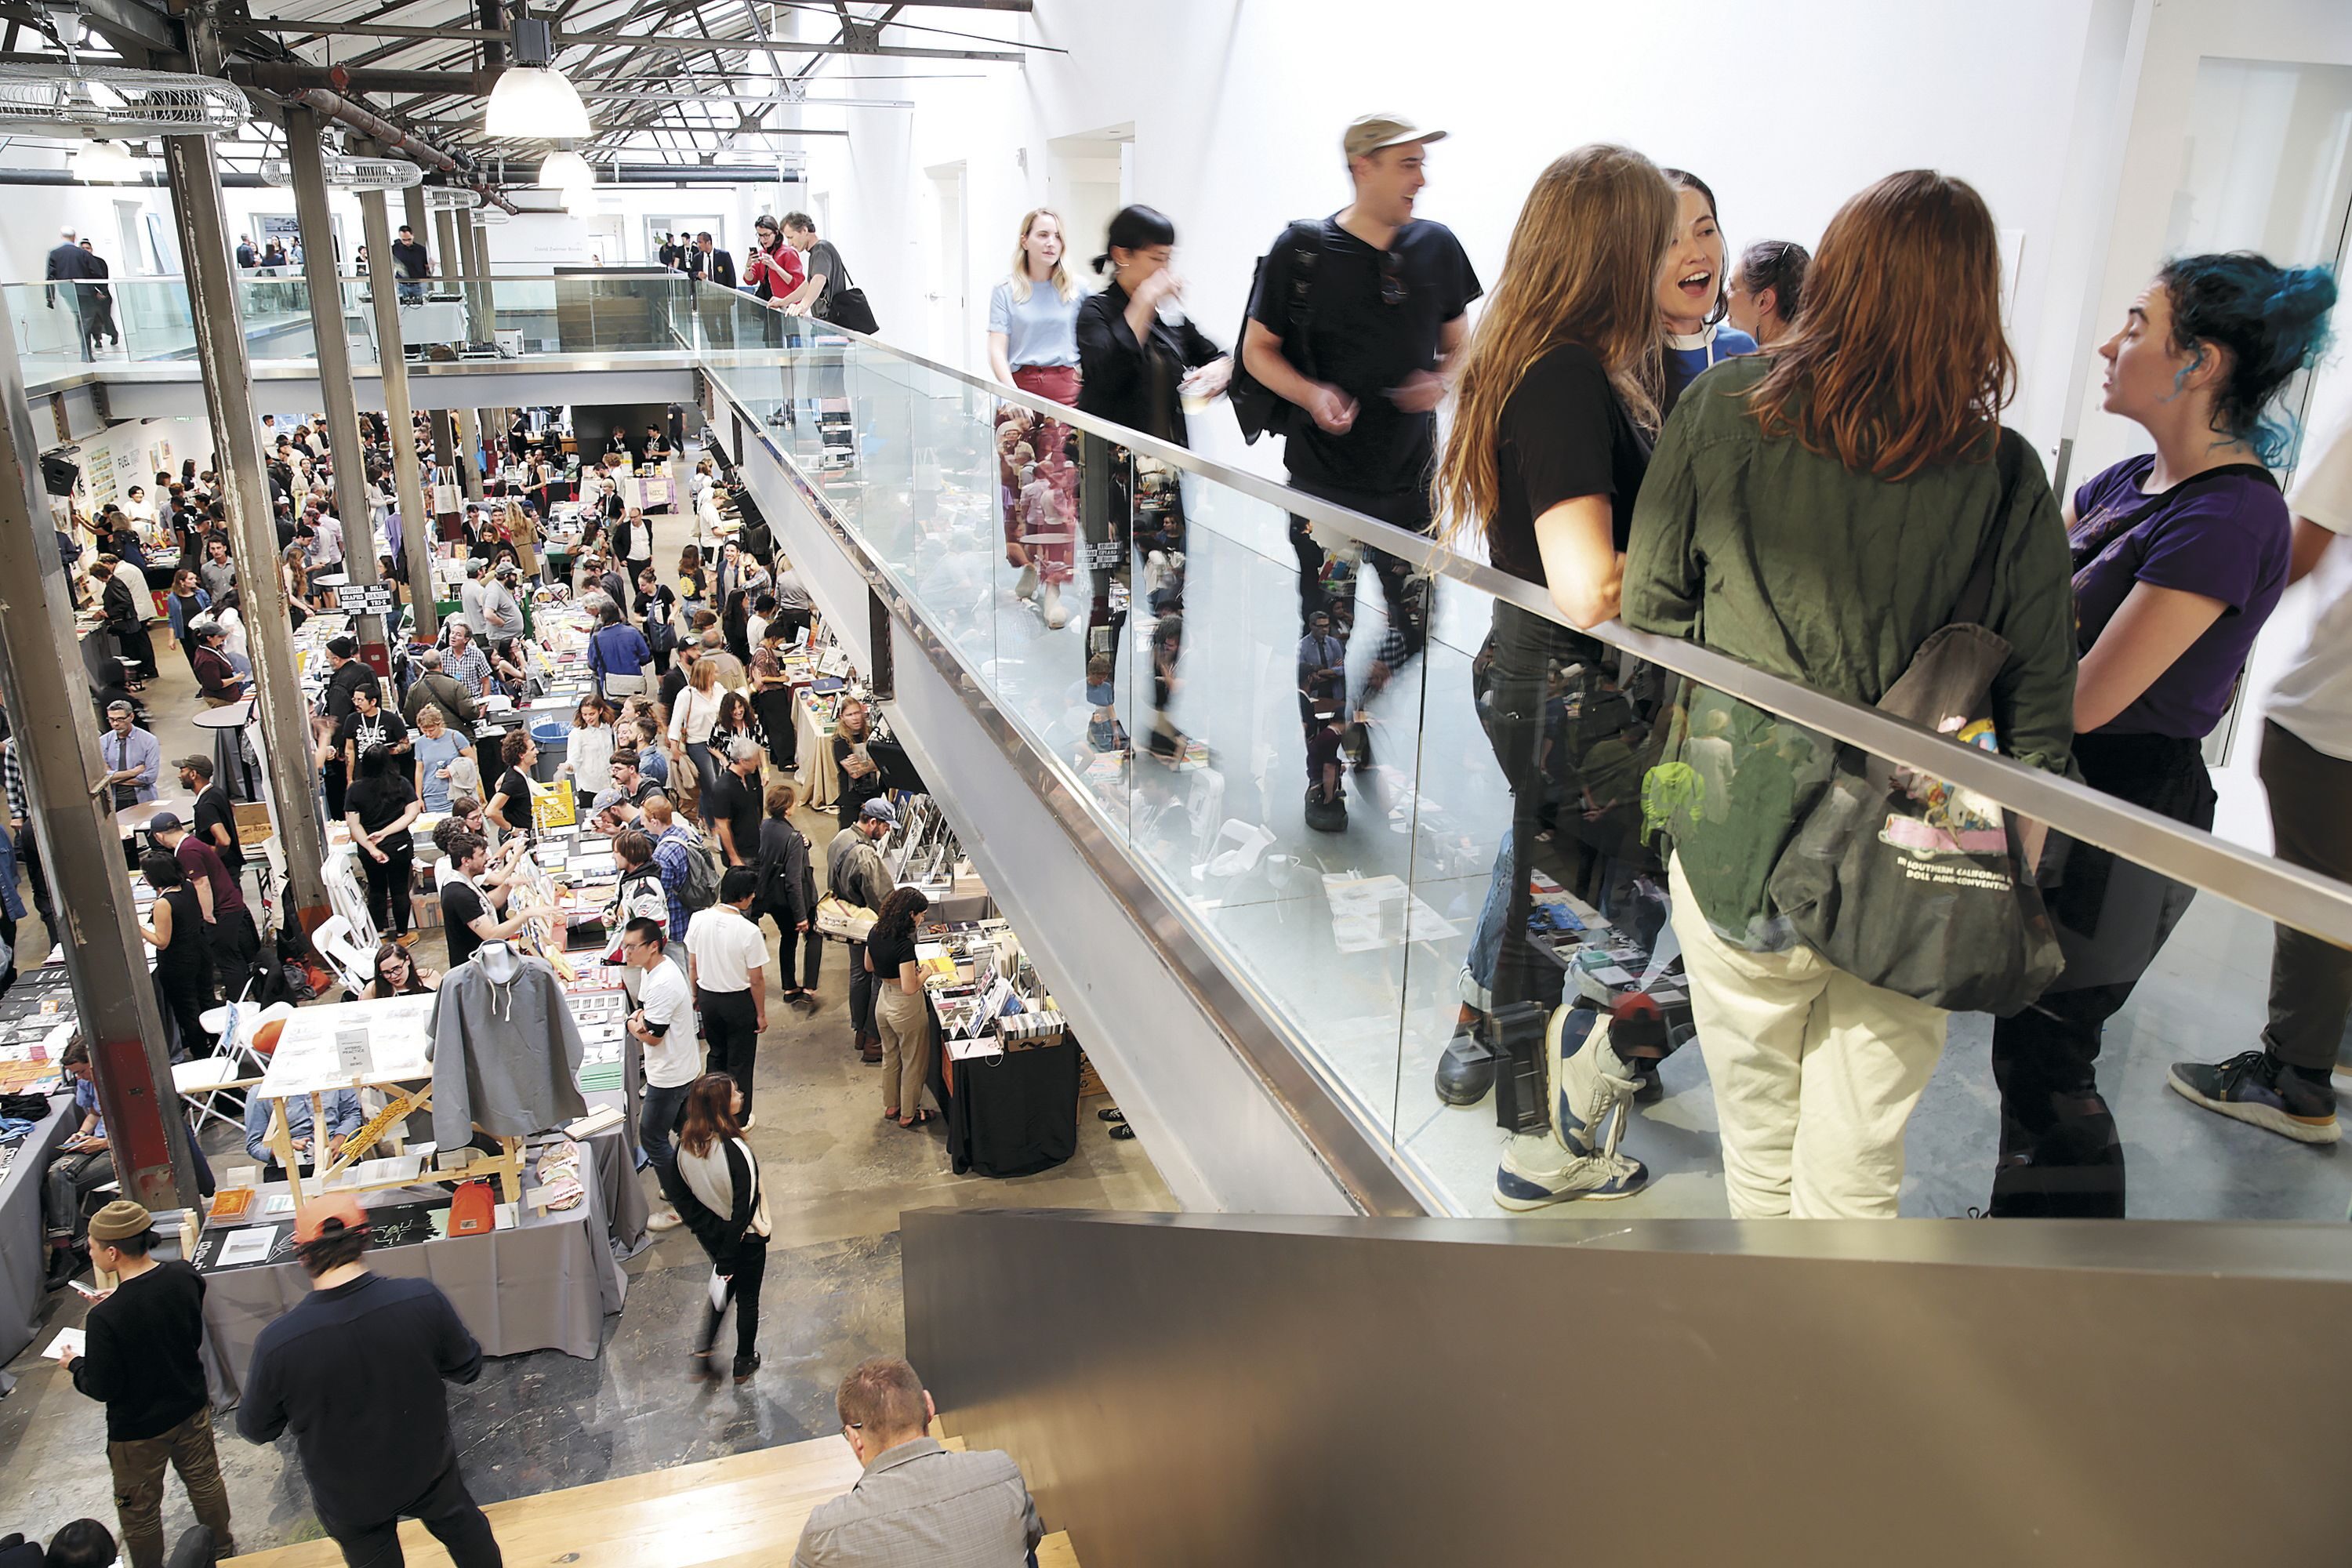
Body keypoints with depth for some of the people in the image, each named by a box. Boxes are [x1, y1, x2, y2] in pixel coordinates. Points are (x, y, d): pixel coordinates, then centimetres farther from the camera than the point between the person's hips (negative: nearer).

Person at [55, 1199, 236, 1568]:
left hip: (138, 1429, -5)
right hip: (191, 1408, 6)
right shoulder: (185, 1275, -18)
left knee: (139, 1509, 20)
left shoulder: (105, 1319, -34)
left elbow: (102, 1389, -22)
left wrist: (75, 1365, -1)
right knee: (205, 1481, 27)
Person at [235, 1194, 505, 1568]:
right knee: (464, 1530, 30)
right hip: (428, 1472, 0)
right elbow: (467, 1368, -11)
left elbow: (257, 1429, -11)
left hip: (350, 1502, 0)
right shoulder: (423, 1300, -29)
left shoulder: (277, 1344, -30)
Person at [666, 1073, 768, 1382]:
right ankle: (744, 1363, 38)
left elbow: (678, 1193, -2)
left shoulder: (687, 1142, -14)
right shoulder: (735, 1151, -34)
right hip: (744, 1238, -5)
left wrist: (701, 1223, 8)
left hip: (710, 1235, 5)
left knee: (724, 1288, 30)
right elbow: (743, 1209, -29)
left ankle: (702, 1355, 32)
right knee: (747, 1298, 19)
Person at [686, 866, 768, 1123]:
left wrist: (696, 995, 17)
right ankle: (738, 1119, 27)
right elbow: (756, 980, -17)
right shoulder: (749, 931, -25)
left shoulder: (698, 919, -12)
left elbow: (692, 965, 1)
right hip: (739, 1002, -5)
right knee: (739, 1063, 14)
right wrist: (761, 1014, -3)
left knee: (716, 1055, 26)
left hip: (708, 998, 5)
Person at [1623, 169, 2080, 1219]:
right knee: (1854, 1175, 15)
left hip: (1739, 844, 0)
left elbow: (1647, 612, -1)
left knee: (1759, 1149, 20)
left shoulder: (1721, 409, -6)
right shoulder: (2006, 475, -5)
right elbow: (2037, 705, -2)